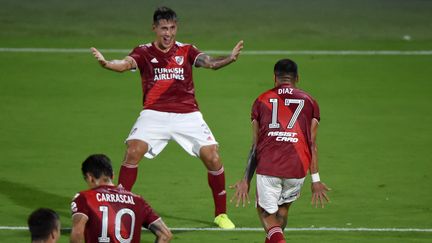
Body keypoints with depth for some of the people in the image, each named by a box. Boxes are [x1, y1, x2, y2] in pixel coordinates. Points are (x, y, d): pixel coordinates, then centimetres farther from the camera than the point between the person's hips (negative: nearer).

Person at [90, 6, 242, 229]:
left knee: (212, 158, -8)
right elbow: (126, 63, -18)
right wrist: (106, 64, -41)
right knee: (133, 151, -21)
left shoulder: (186, 51, 4)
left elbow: (209, 62, -12)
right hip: (154, 114, -1)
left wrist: (229, 59, -34)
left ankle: (221, 214, 10)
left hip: (188, 116, 1)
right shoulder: (144, 52, 2)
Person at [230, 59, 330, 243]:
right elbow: (312, 144, 7)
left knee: (266, 213, 9)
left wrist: (246, 180, 14)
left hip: (267, 167, -1)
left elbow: (255, 145, 10)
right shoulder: (309, 102, 13)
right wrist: (315, 180, 8)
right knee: (283, 209, 24)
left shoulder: (262, 100, 13)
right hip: (297, 169, 1)